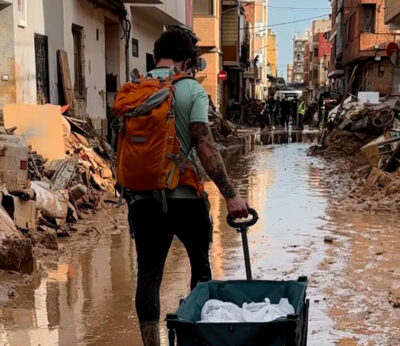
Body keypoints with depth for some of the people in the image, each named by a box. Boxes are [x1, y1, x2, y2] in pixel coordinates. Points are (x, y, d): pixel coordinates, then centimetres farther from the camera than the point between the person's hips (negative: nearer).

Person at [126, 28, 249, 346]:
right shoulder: (192, 90, -5)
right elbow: (204, 146, -15)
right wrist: (230, 194, -13)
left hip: (144, 197, 3)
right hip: (185, 195, -3)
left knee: (148, 275, 8)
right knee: (201, 268, 17)